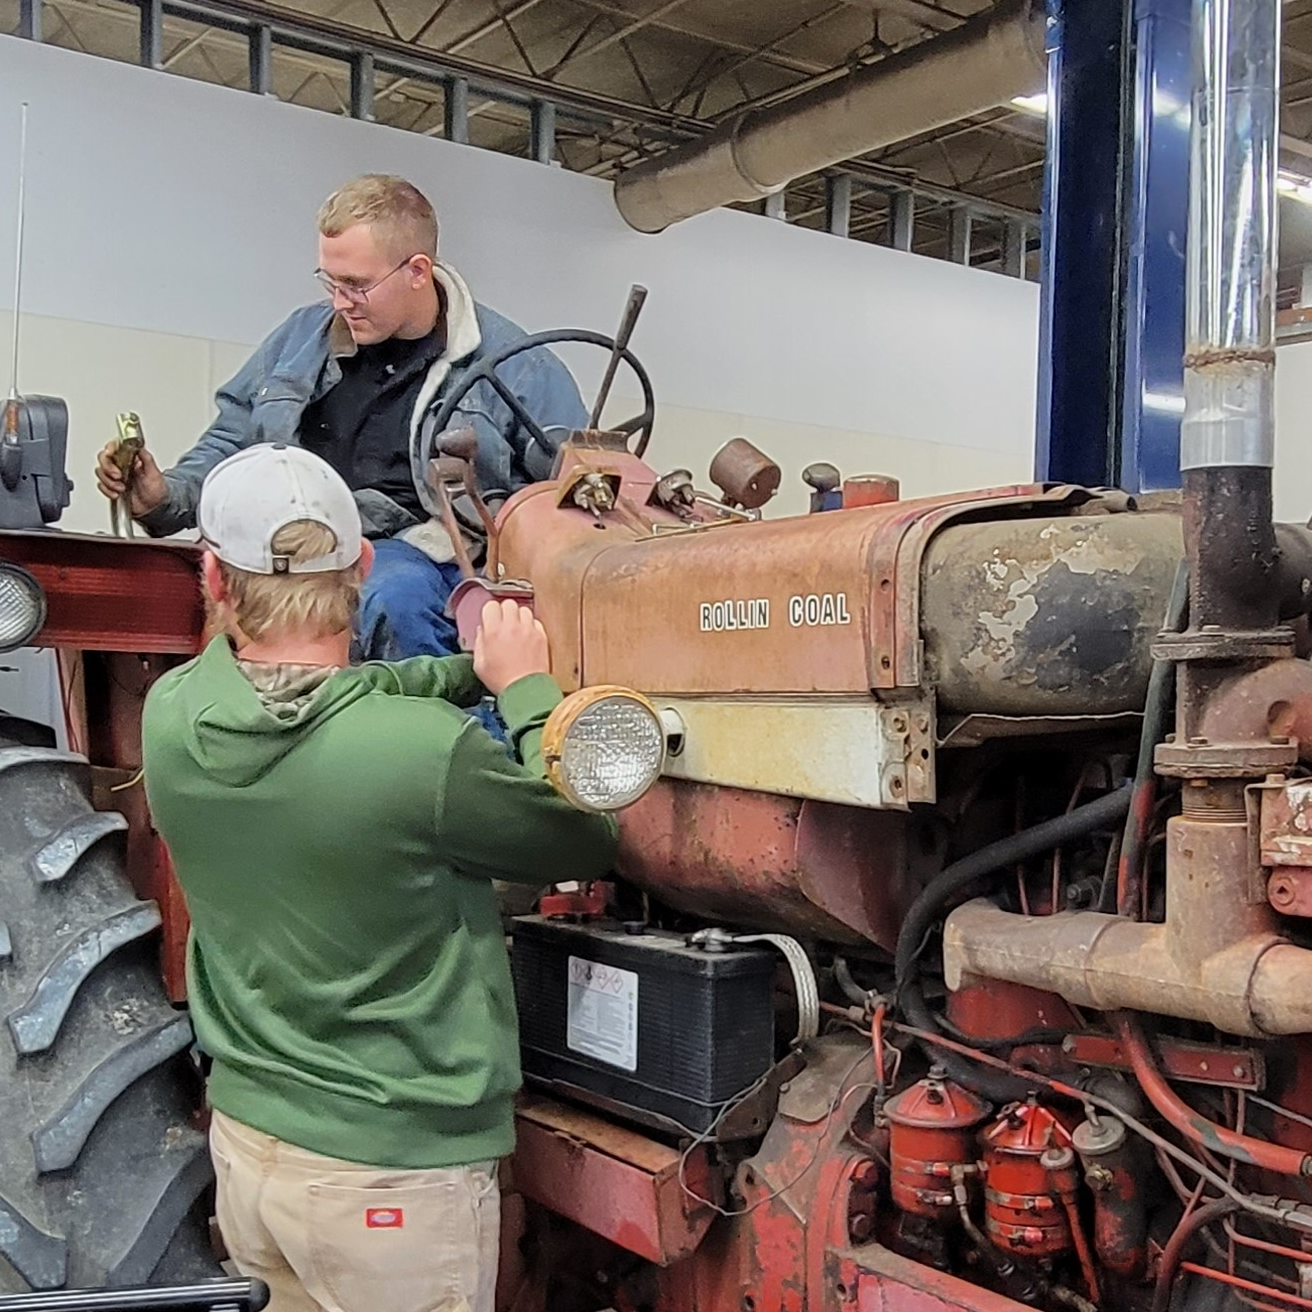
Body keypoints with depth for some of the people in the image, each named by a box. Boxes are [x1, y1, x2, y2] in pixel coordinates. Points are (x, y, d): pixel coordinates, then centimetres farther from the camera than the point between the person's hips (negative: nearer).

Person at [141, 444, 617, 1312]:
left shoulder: (172, 717, -11)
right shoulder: (427, 751, -27)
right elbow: (587, 844, -11)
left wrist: (473, 666, 2)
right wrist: (527, 688, -1)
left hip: (242, 1138, 6)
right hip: (395, 1174, -5)